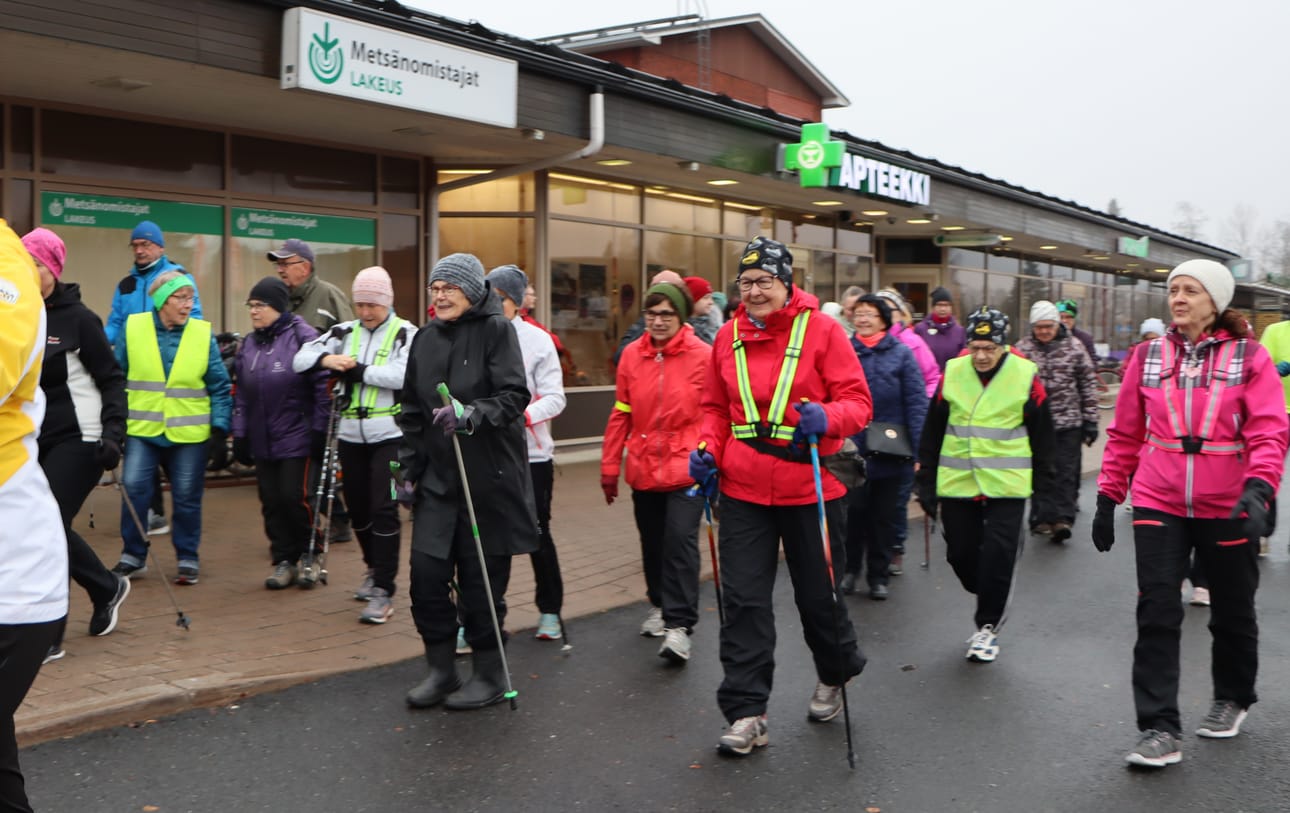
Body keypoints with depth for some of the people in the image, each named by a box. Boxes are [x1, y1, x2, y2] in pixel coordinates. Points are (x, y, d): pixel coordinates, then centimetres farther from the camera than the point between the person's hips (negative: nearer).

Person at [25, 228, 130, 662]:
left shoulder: (77, 317, -9)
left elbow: (112, 380, -7)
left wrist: (113, 434, -17)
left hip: (77, 439, -6)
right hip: (36, 440, 6)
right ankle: (107, 588, 34)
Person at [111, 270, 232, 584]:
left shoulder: (203, 334, -1)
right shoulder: (132, 328, -1)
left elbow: (219, 386, 2)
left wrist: (220, 425, -4)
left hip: (190, 432, 0)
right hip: (142, 429, 0)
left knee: (187, 497, 6)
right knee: (133, 488, -7)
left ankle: (188, 559, 20)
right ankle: (133, 556, 11)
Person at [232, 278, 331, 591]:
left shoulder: (303, 336, -8)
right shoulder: (248, 344, 12)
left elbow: (323, 386, -9)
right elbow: (241, 394, 16)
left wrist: (319, 431, -11)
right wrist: (240, 435, 11)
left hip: (297, 439, -6)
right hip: (262, 441, 6)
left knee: (295, 497, -6)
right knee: (271, 501, 7)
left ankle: (308, 556, 15)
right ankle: (283, 560, 19)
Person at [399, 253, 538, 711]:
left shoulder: (496, 329, -6)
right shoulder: (425, 338, 11)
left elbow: (514, 396, -15)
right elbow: (412, 412, 16)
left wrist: (471, 415, -31)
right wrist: (408, 470, 12)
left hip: (489, 477, -5)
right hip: (438, 477, 5)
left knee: (482, 578, 2)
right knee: (426, 572, 1)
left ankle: (490, 676, 19)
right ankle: (441, 670, 19)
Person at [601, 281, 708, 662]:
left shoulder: (703, 355, -8)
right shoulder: (632, 355, 2)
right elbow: (621, 414, 6)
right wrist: (610, 467, 7)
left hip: (686, 468, -4)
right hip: (644, 468, 4)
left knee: (680, 540, -13)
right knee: (652, 542, 17)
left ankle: (679, 624, -5)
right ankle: (659, 605, 38)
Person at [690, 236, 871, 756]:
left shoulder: (821, 330, -7)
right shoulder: (728, 336, 4)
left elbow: (857, 401, -8)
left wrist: (827, 417, -28)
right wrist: (707, 449, -2)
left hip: (810, 488, -2)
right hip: (743, 490, 3)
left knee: (818, 594, 13)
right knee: (743, 600, 0)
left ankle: (835, 675, 43)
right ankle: (746, 713, 9)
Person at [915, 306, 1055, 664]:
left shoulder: (1025, 375, -5)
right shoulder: (952, 372, 1)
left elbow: (1042, 434, 5)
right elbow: (932, 432, 7)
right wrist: (926, 482, 7)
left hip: (1006, 485, -2)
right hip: (957, 484, 3)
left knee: (998, 555, -4)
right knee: (961, 553, 8)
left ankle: (987, 625, 14)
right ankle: (993, 604, 36)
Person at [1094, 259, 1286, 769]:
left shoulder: (1249, 357, -3)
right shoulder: (1148, 356, 3)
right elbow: (1125, 434, 7)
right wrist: (1107, 498, 6)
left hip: (1226, 509, -1)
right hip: (1158, 505, 1)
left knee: (1232, 612, 16)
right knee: (1157, 613, -6)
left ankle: (1232, 699, 42)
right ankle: (1160, 730, -1)